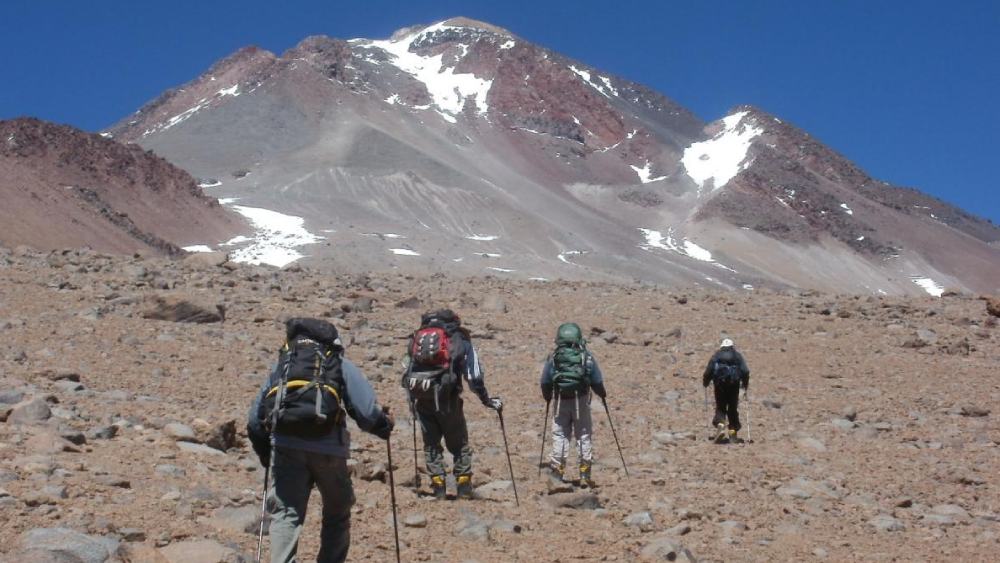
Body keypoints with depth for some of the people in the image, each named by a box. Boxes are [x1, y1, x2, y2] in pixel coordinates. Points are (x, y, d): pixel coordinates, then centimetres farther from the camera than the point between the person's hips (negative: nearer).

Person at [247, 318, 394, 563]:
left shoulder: (281, 365, 22)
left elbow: (255, 421, 18)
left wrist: (265, 452, 30)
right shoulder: (342, 366, 15)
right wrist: (385, 426, 19)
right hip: (328, 447, -1)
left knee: (285, 513, 3)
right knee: (337, 514, 17)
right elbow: (367, 411, 0)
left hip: (285, 444, 1)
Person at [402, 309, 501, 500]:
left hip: (420, 397, 3)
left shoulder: (417, 337, 18)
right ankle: (464, 487, 9)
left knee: (431, 443, 16)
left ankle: (438, 486, 10)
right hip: (446, 396, -2)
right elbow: (474, 376, 5)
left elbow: (407, 372, 18)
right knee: (459, 443, 12)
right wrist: (487, 400, 14)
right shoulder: (460, 339, 9)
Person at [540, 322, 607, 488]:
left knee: (559, 435, 11)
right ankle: (585, 475, 12)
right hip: (581, 401, 0)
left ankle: (558, 469, 11)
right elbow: (597, 381, -2)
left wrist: (547, 397, 21)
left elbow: (545, 382, 2)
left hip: (561, 401, 0)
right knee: (584, 436, 9)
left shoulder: (553, 358, -2)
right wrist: (602, 394, 18)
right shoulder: (587, 357, -4)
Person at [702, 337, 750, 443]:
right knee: (733, 408, 11)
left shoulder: (716, 355, 10)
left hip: (719, 384, 0)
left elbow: (709, 370, 0)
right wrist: (745, 383, 12)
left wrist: (705, 382, 12)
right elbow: (745, 371, 0)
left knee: (720, 407, 5)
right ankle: (733, 431, 7)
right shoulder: (738, 356, 12)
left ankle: (720, 425, -21)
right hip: (734, 385, 1)